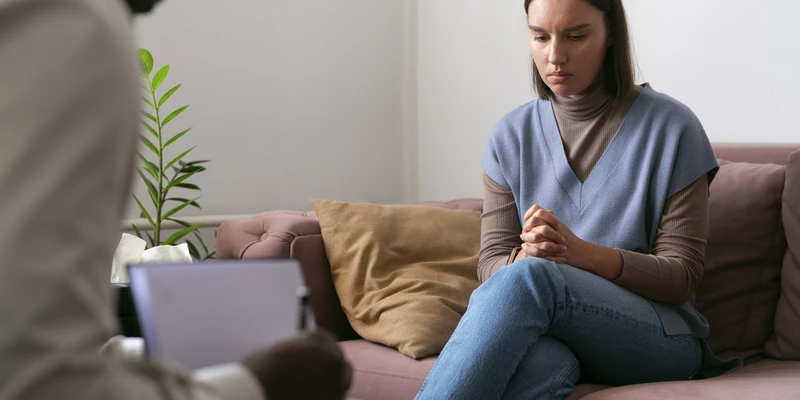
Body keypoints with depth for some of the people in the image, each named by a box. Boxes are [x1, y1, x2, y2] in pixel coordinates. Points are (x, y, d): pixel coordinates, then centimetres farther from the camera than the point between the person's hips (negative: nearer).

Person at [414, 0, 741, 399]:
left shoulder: (669, 127, -2)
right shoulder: (513, 134, 8)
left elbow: (681, 277, -3)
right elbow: (491, 263, 7)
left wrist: (583, 253, -21)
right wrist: (524, 257, -19)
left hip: (658, 337, -2)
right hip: (543, 332, 2)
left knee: (530, 278, -34)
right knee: (541, 361, -39)